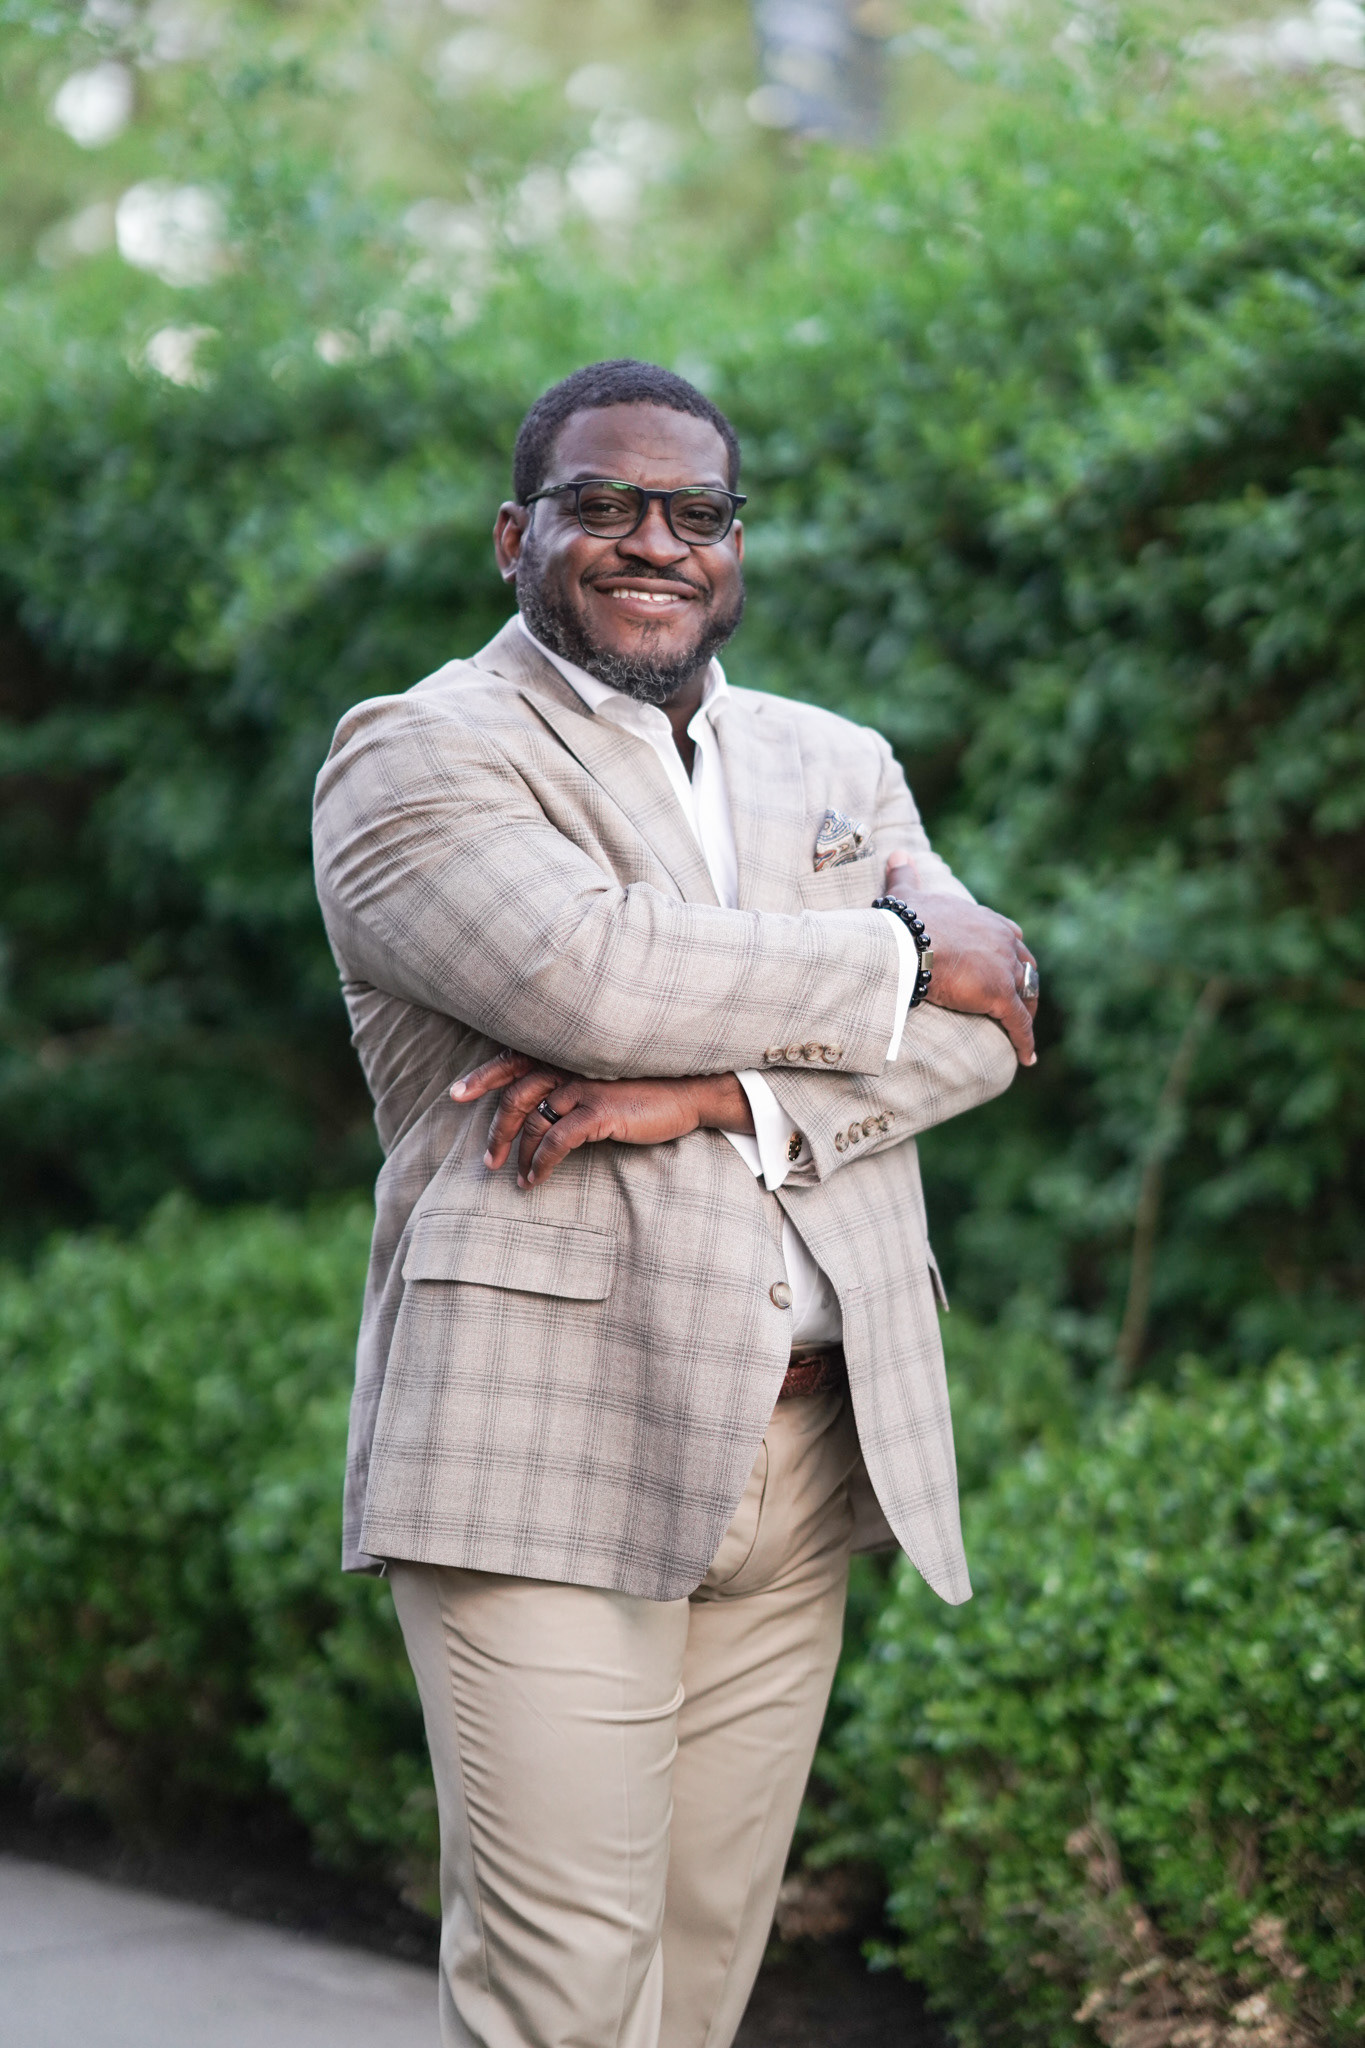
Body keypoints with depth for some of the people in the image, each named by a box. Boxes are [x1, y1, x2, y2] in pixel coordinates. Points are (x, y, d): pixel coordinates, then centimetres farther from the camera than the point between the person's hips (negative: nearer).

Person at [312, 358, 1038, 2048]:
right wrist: (898, 954, -5)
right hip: (547, 1452, -5)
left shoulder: (839, 765, 20)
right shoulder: (417, 753, 1)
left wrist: (711, 1094, -13)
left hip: (809, 1463, 6)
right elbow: (586, 968, -18)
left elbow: (987, 1022, 4)